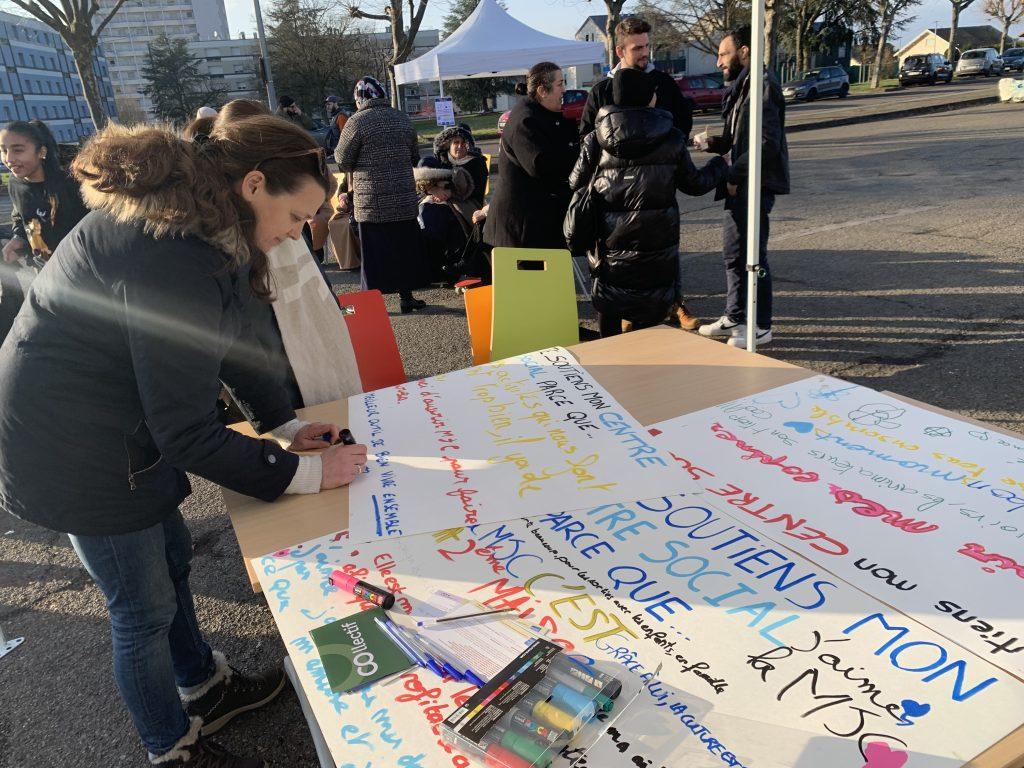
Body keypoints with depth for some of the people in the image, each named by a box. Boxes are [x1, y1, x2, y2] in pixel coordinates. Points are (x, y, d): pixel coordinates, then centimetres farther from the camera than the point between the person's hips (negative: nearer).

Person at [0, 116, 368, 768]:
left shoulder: (193, 223, -1)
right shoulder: (172, 260, -33)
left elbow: (229, 339, 10)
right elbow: (186, 432, -29)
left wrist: (286, 423, 4)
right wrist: (306, 474, -21)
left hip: (120, 429, 10)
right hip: (72, 452, -10)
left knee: (171, 556, 23)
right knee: (145, 610, 8)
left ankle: (203, 687, 48)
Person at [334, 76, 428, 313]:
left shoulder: (357, 122, -9)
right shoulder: (403, 119, 6)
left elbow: (342, 162, -5)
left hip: (371, 202, -4)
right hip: (405, 200, 4)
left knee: (374, 253, 3)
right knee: (405, 247, 13)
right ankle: (407, 296, 19)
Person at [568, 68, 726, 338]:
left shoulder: (596, 139, -5)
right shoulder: (671, 138, -4)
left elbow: (575, 184, 2)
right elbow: (694, 184, 6)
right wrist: (719, 165, 27)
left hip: (611, 240, 1)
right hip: (656, 242, 0)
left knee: (608, 298, 17)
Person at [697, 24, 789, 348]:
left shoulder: (762, 85, -13)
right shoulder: (741, 86, 18)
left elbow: (767, 142, -21)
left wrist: (734, 175, -17)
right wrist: (713, 142, 1)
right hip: (739, 185, 10)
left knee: (752, 255, -3)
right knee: (733, 251, 15)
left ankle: (761, 327, 9)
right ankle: (733, 318, 27)